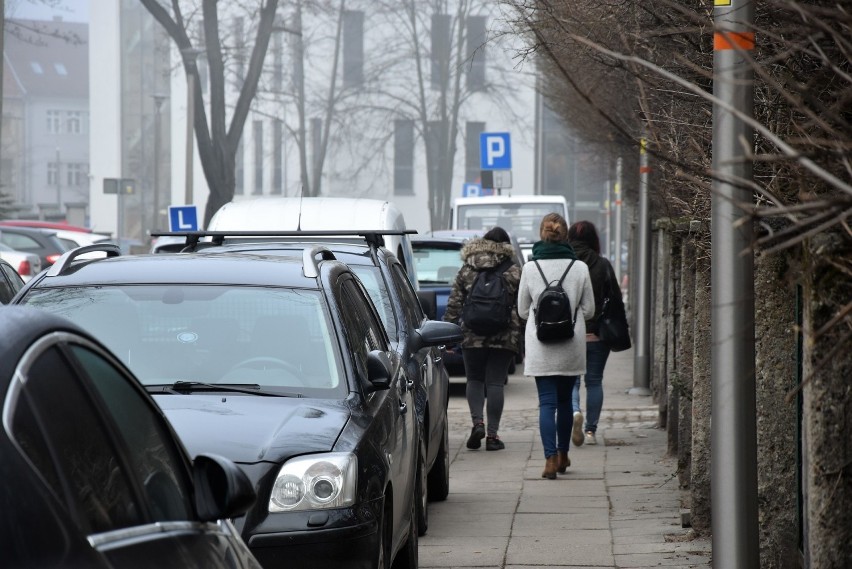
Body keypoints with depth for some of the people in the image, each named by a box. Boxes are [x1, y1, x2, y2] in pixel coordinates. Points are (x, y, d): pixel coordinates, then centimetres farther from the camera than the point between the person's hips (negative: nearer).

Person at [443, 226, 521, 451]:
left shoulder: (466, 271, 4)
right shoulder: (514, 273, 2)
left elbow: (454, 305, 4)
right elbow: (522, 307, 2)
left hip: (472, 335, 0)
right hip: (504, 337, 0)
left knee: (474, 380, 13)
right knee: (495, 383, 3)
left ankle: (477, 422, -8)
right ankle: (492, 434, 0)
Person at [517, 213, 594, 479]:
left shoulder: (530, 268, -5)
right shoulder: (579, 267, -3)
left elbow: (522, 310, 3)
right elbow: (589, 309, 3)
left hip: (540, 346, -1)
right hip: (572, 346, 1)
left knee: (547, 402, -2)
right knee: (565, 400, 16)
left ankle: (551, 459, -14)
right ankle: (563, 455, 26)